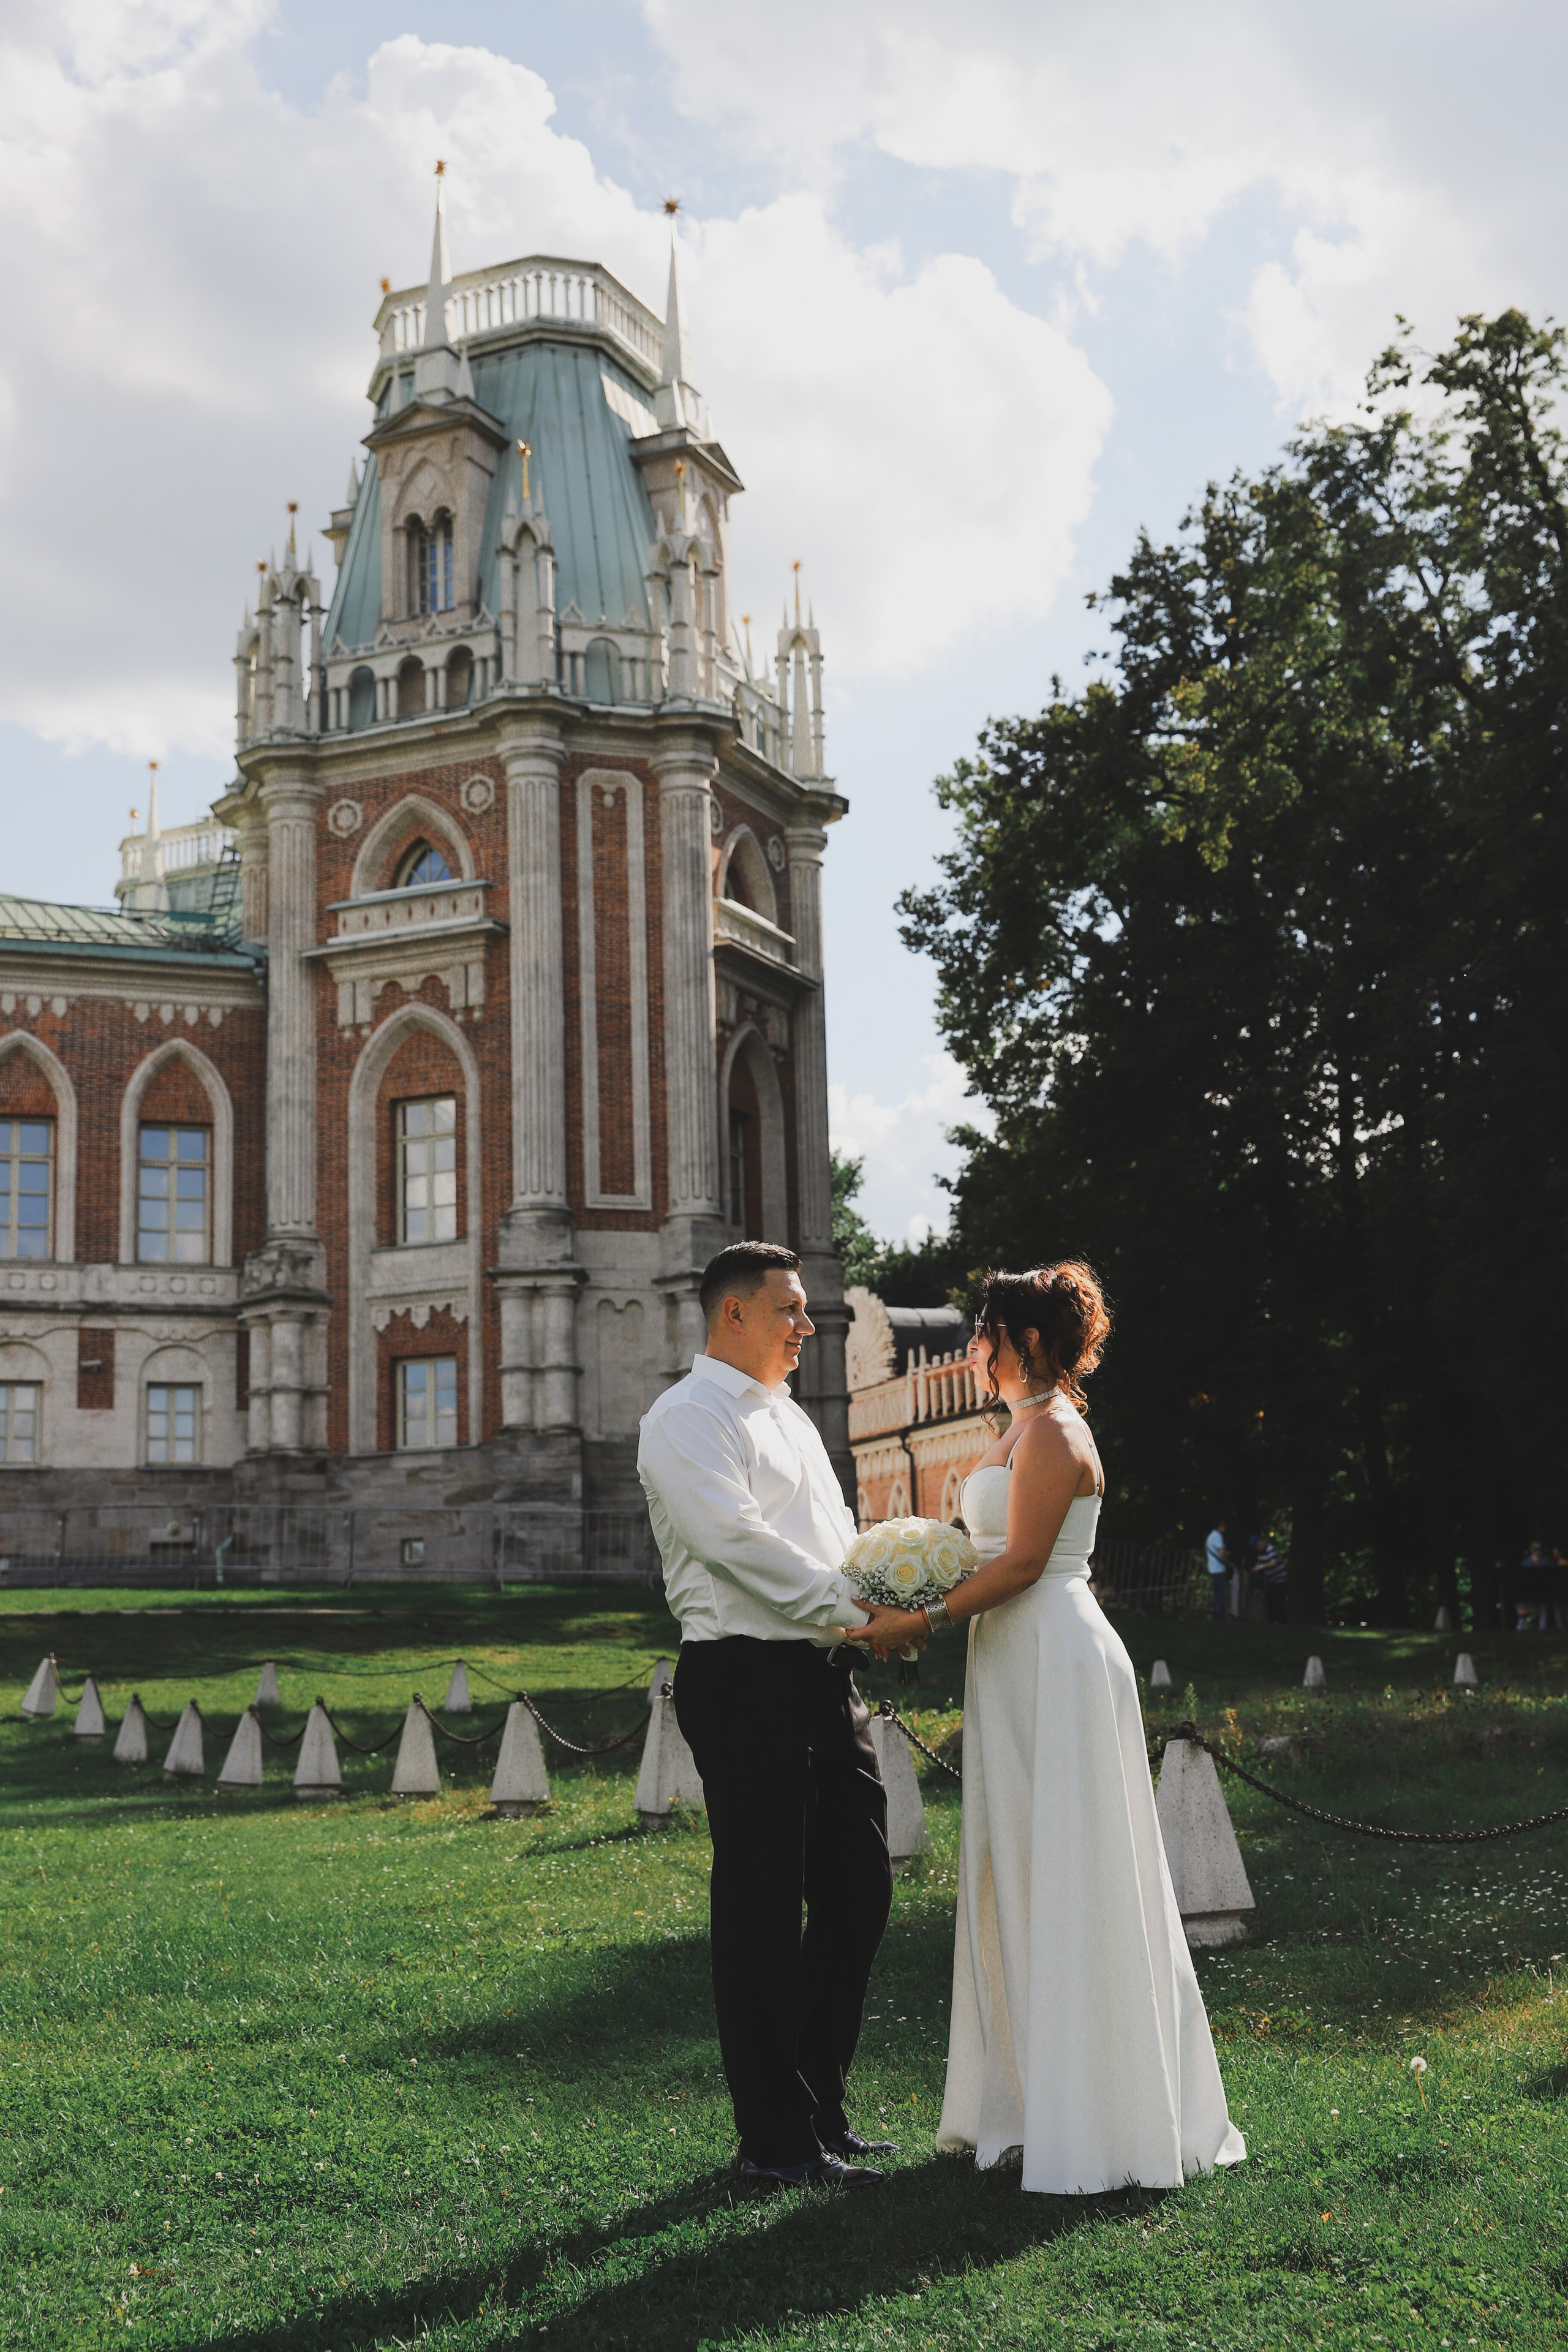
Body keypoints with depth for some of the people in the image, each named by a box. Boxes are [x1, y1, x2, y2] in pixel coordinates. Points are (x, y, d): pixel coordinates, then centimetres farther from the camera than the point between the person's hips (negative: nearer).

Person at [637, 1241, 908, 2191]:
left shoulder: (791, 1417, 21)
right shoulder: (687, 1418, -8)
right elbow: (737, 1539, -20)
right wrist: (854, 1607, -21)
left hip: (828, 1680, 9)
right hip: (748, 1682, -9)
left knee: (858, 1889, 12)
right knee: (761, 1907, -1)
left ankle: (822, 2106, 26)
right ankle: (775, 2138, 9)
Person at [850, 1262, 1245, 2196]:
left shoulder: (1051, 1432, -13)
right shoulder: (1029, 1427, 18)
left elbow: (1021, 1562, -19)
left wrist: (925, 1620, -16)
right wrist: (925, 1599, 11)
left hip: (1055, 1663, -10)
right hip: (1025, 1663, 10)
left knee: (1062, 1882, -5)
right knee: (1021, 1881, 12)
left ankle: (1088, 2119, 2)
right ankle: (1034, 2099, 20)